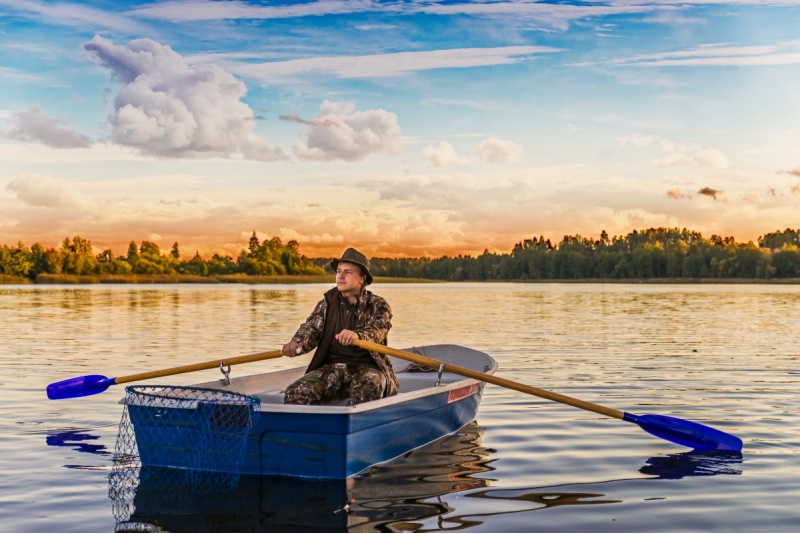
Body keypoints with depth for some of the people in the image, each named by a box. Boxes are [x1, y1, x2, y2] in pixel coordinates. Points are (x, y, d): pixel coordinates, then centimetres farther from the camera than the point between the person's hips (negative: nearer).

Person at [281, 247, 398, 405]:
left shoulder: (378, 305, 2)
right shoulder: (327, 303, 11)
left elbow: (378, 329, -19)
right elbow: (311, 327, -2)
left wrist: (358, 335, -43)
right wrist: (297, 343, -27)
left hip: (367, 367, -3)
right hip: (332, 367, 3)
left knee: (367, 389, -38)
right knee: (295, 392, -21)